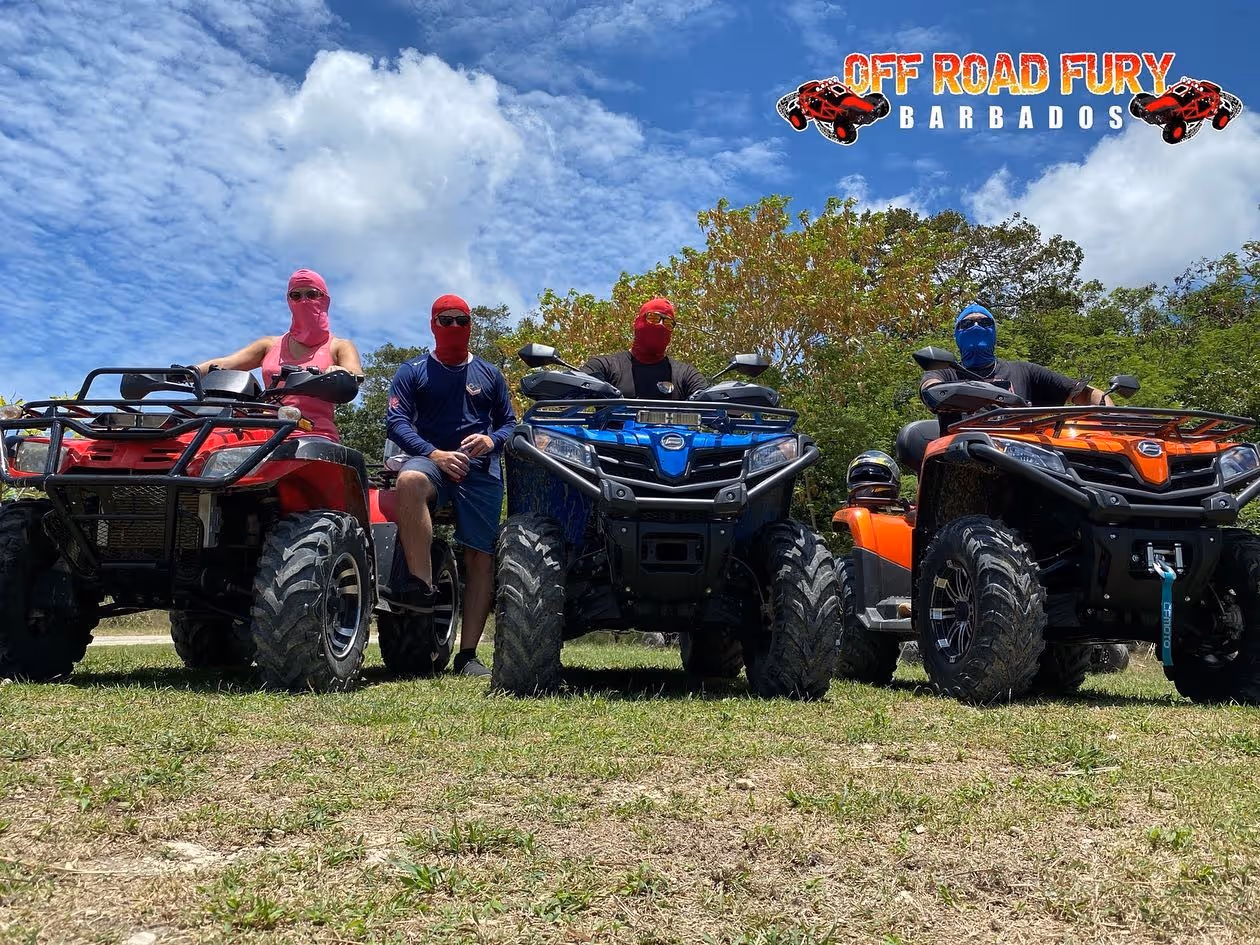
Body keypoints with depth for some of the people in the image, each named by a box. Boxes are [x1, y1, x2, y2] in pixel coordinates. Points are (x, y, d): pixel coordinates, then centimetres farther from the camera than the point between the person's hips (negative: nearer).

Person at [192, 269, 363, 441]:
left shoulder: (339, 347, 15)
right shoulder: (271, 345, 25)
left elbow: (355, 376, -6)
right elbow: (224, 363, 13)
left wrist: (338, 374, -30)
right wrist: (193, 371, -8)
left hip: (315, 435, -3)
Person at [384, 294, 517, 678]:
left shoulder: (489, 374, 20)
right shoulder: (413, 372, 12)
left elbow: (510, 423, 20)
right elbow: (395, 421, 1)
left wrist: (491, 440, -5)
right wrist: (434, 454, -15)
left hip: (481, 471, 2)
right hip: (431, 459, -2)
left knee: (481, 558, -7)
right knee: (409, 480, -40)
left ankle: (468, 654, -3)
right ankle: (422, 586, -36)